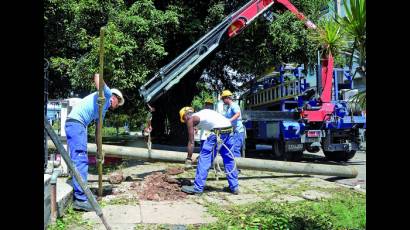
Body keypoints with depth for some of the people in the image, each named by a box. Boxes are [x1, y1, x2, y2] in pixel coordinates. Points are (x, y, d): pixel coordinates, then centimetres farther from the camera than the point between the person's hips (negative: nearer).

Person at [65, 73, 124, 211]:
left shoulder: (103, 110, 27)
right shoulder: (107, 94, 5)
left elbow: (98, 129, 28)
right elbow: (97, 76, -10)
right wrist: (101, 94, -16)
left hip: (77, 125, 10)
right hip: (75, 123, -10)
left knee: (80, 161, 14)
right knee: (80, 160, -13)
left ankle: (81, 193, 23)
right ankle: (80, 199, -13)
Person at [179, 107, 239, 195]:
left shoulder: (190, 119, 10)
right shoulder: (201, 113, 29)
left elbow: (191, 142, 9)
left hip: (218, 131, -7)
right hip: (229, 129, 8)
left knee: (204, 158, 3)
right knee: (229, 159, 18)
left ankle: (197, 188, 7)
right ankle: (234, 187, 24)